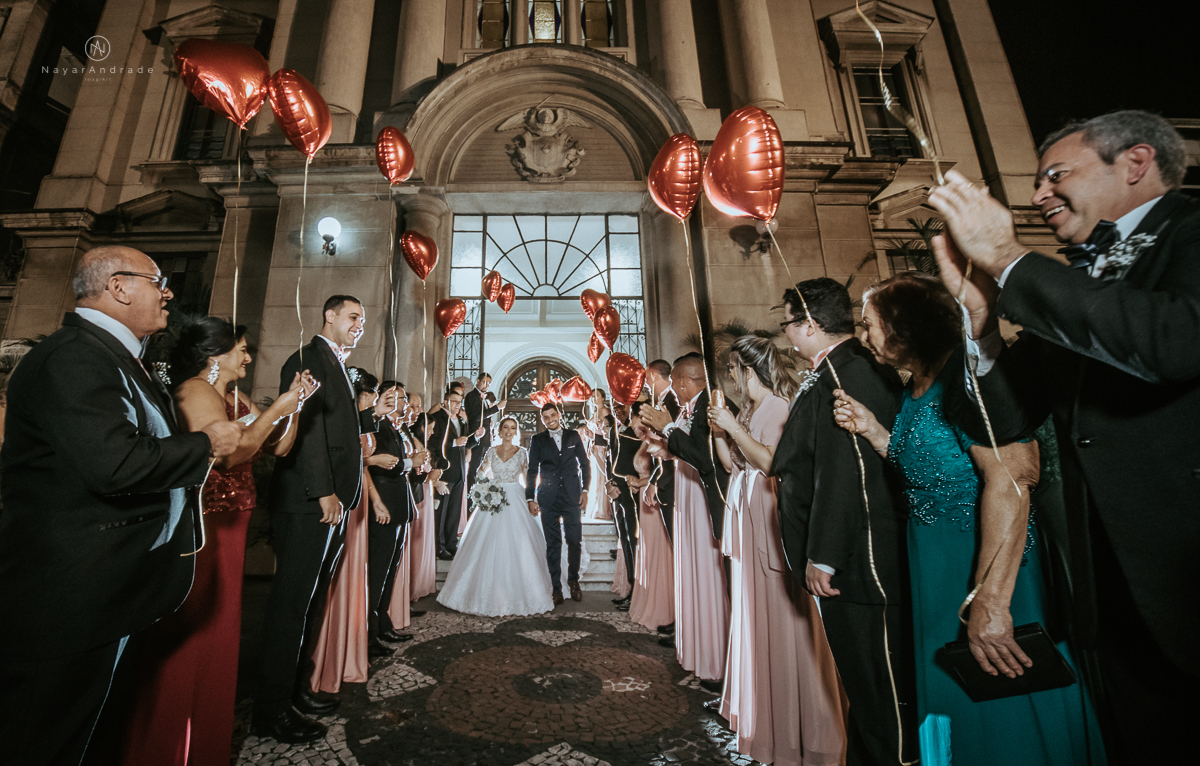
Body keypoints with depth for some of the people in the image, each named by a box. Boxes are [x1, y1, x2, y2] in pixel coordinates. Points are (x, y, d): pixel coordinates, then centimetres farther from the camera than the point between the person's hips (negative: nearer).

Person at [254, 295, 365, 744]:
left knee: (311, 600, 16)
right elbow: (308, 428, -18)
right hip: (308, 503, -9)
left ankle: (295, 689, 30)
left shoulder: (338, 367, 20)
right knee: (293, 601, 1)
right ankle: (272, 711, 15)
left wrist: (341, 496, 15)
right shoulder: (309, 360, -8)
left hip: (332, 501, 9)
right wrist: (324, 492, -21)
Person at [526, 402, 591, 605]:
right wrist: (530, 498, 1)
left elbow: (584, 464, 10)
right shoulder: (537, 440, 8)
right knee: (553, 544, 5)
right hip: (548, 499, 0)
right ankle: (556, 588, 17)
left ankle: (573, 581, 23)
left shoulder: (573, 437, 9)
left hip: (571, 497, 0)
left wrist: (585, 490, 2)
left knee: (575, 541, 1)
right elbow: (532, 470, 6)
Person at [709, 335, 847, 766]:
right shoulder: (747, 410, 13)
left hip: (771, 518, -8)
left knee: (779, 611, 2)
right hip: (747, 519, 9)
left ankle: (792, 726, 21)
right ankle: (758, 707, 35)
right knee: (754, 609, 17)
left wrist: (735, 428, -17)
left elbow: (770, 461, -23)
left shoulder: (777, 406, -12)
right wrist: (719, 432, 1)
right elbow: (733, 464, 13)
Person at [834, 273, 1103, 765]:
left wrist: (989, 601, -33)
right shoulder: (915, 388, 9)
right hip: (935, 566, 9)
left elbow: (1010, 479, -29)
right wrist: (870, 429, 3)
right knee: (950, 691, 23)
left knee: (1001, 714, 9)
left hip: (988, 563, -9)